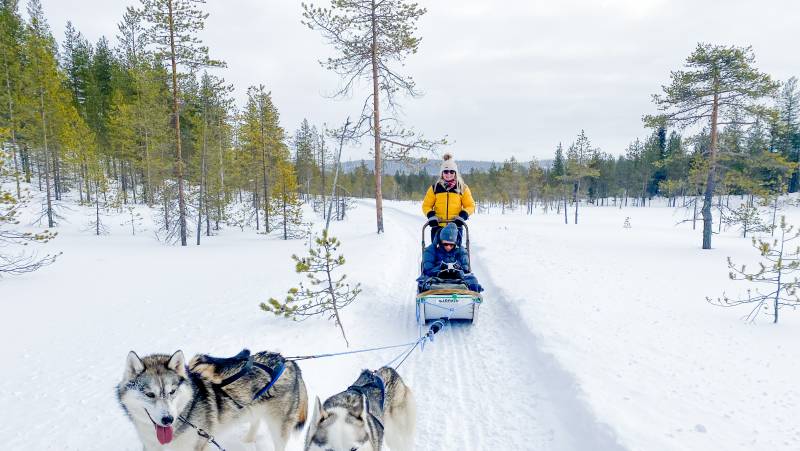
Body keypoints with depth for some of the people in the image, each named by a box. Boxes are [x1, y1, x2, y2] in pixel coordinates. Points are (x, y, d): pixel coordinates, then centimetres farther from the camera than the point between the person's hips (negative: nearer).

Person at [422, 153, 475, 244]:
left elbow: (470, 206, 7)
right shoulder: (434, 187, 7)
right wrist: (431, 215, -9)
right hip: (438, 226, 0)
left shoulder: (462, 188, 6)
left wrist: (463, 216, -10)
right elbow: (426, 205, 10)